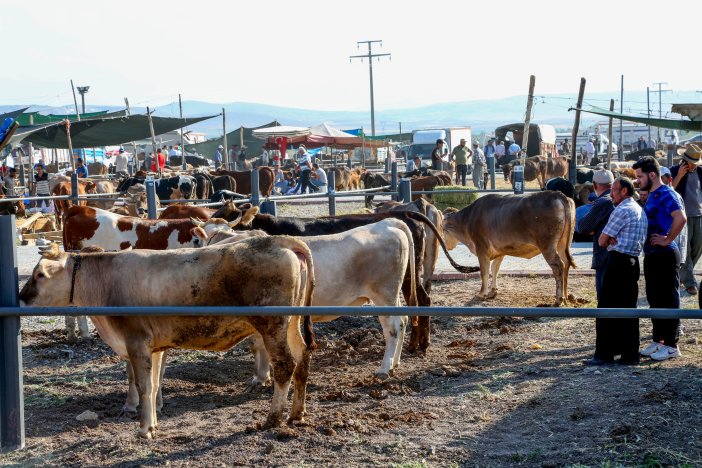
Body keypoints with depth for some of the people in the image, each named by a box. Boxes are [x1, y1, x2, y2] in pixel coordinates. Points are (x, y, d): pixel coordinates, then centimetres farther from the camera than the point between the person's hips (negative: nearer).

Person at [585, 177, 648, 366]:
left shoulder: (622, 211, -13)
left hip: (618, 262, -9)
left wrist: (609, 240, 11)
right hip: (633, 261, 9)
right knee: (627, 309, 12)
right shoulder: (640, 210, 18)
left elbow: (601, 241, -11)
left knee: (606, 309, -4)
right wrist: (614, 239, 3)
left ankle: (604, 354, -4)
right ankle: (630, 353, 13)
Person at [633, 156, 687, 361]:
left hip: (665, 255, -10)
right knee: (654, 299, 14)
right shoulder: (651, 196, 15)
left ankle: (671, 345, 3)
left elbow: (681, 218, -30)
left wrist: (667, 240, -22)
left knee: (668, 300, -3)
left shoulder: (666, 194, -15)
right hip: (652, 255, 10)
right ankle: (658, 341, 23)